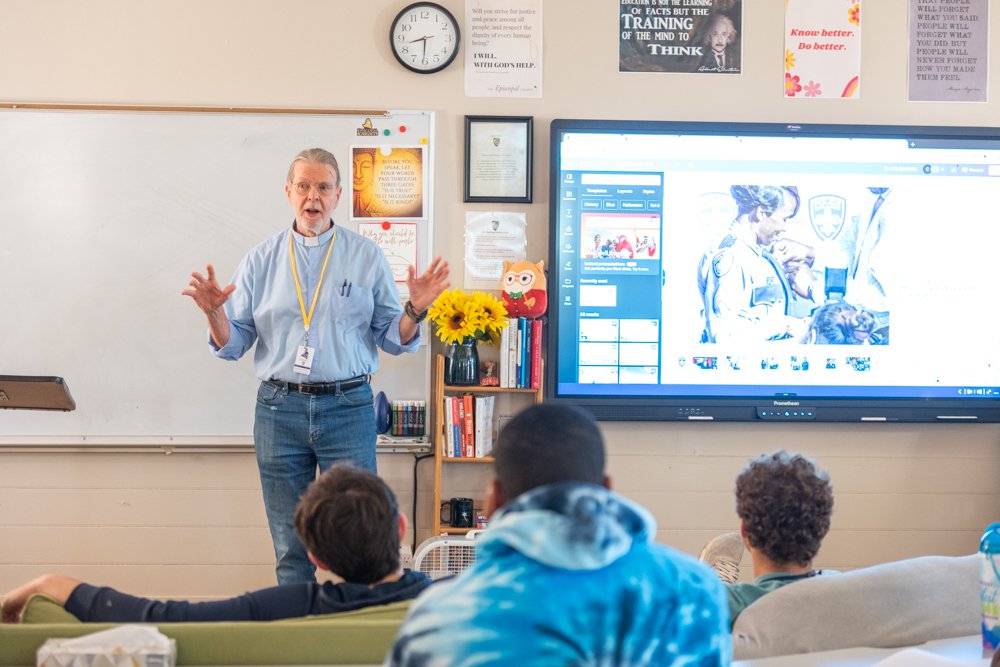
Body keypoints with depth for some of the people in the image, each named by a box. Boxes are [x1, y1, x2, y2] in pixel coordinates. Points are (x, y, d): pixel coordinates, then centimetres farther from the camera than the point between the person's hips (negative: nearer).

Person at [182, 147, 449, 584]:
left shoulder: (367, 258, 4)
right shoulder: (261, 261, 7)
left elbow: (392, 340, 5)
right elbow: (232, 346, 7)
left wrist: (415, 309, -13)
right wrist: (214, 314, -12)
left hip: (347, 406, -1)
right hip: (279, 408, 1)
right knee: (290, 546, 8)